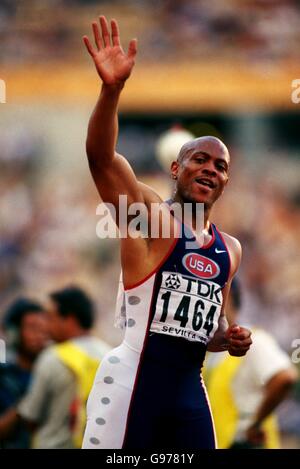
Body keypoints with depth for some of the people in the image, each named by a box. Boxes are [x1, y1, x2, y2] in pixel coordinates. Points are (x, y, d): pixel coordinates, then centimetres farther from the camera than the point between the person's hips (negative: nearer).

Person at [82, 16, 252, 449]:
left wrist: (228, 339, 5)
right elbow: (102, 158, -22)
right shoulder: (147, 214, -3)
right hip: (132, 378, -7)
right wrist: (112, 90, -38)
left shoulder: (230, 249, 16)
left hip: (189, 386, 7)